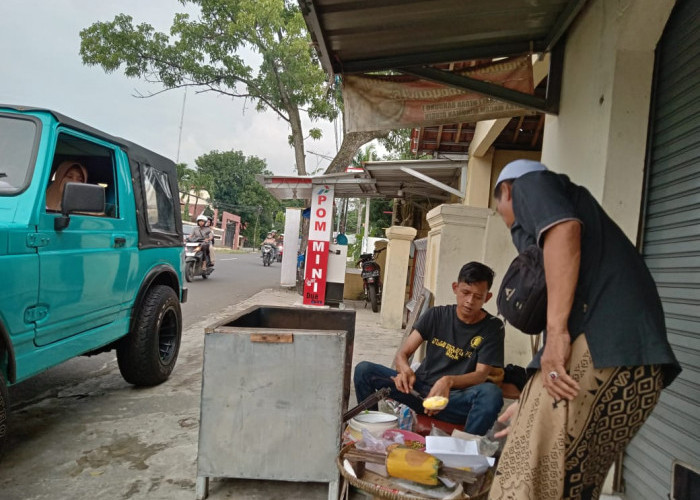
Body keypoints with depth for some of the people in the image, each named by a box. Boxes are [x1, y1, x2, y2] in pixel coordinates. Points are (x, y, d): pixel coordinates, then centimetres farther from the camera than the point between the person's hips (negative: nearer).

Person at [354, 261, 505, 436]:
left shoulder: (492, 327, 0)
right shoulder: (436, 315, 6)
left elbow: (481, 374, -9)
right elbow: (402, 353, 2)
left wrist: (449, 381, -30)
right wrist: (405, 370, -23)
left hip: (455, 399, -2)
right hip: (419, 390, 3)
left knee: (491, 393, -35)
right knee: (364, 370, -15)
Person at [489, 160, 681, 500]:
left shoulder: (530, 184, 13)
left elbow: (564, 229, -12)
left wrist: (557, 330, -20)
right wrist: (532, 408, 39)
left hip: (595, 345, -9)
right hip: (639, 359, 9)